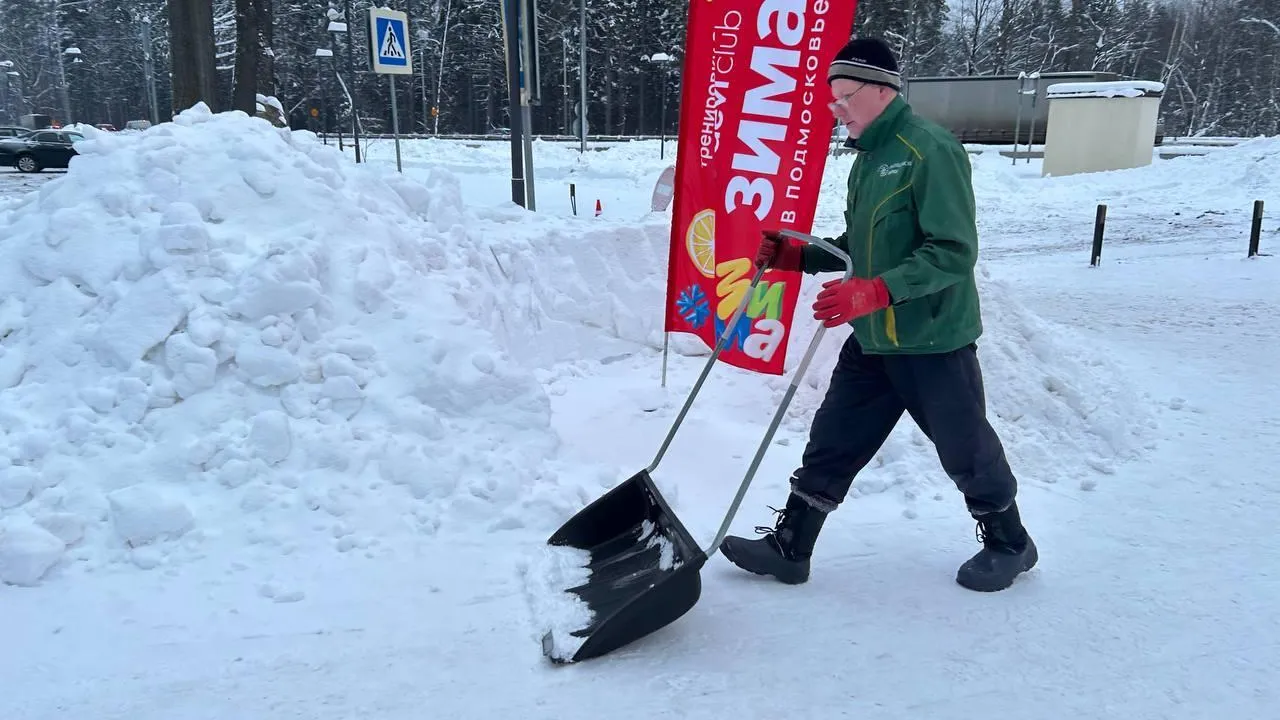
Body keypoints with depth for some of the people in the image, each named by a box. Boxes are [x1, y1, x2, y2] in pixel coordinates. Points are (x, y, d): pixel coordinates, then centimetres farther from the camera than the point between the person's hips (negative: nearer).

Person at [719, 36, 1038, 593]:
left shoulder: (930, 150, -17)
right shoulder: (869, 156, 11)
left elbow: (954, 251, -23)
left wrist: (875, 291, -32)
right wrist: (798, 255, 4)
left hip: (933, 339, -8)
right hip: (873, 339, 8)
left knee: (965, 451, 10)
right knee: (832, 441, 9)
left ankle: (1009, 544, 34)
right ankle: (789, 548, 18)